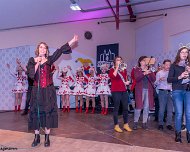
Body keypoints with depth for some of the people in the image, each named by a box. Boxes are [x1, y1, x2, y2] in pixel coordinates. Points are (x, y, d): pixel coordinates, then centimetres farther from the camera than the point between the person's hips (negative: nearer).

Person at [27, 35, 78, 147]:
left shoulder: (49, 60, 5)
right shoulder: (32, 61, 5)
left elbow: (60, 50, -2)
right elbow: (31, 75, -8)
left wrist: (73, 40, -7)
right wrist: (37, 63, -13)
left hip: (49, 91, 0)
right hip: (37, 91, 0)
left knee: (48, 113, 1)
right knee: (36, 113, 3)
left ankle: (47, 137, 11)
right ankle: (37, 137, 17)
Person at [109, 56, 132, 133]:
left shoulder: (124, 69, 14)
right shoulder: (112, 69, -1)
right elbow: (113, 76, -23)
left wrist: (127, 82, 4)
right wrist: (117, 67, -17)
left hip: (124, 91, 6)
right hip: (116, 91, -5)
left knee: (125, 108, 8)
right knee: (116, 108, 0)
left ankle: (126, 124, 20)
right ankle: (116, 125, 9)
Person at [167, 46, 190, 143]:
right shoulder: (174, 65, 5)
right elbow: (169, 79, 0)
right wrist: (179, 77, -13)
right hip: (177, 91, -2)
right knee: (179, 113, -4)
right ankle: (178, 134, 9)